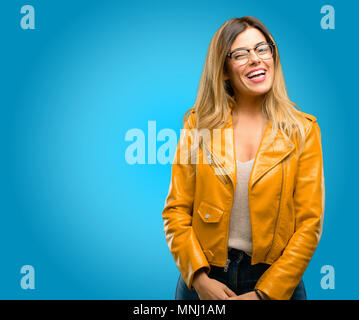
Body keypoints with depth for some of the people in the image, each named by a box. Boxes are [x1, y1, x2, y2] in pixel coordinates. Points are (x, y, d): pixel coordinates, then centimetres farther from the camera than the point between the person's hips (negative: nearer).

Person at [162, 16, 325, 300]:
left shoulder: (303, 129, -5)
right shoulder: (199, 123, -3)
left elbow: (310, 223, -7)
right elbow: (176, 210, -3)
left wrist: (265, 293, -12)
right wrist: (199, 277, -13)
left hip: (275, 280, 0)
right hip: (205, 279, 1)